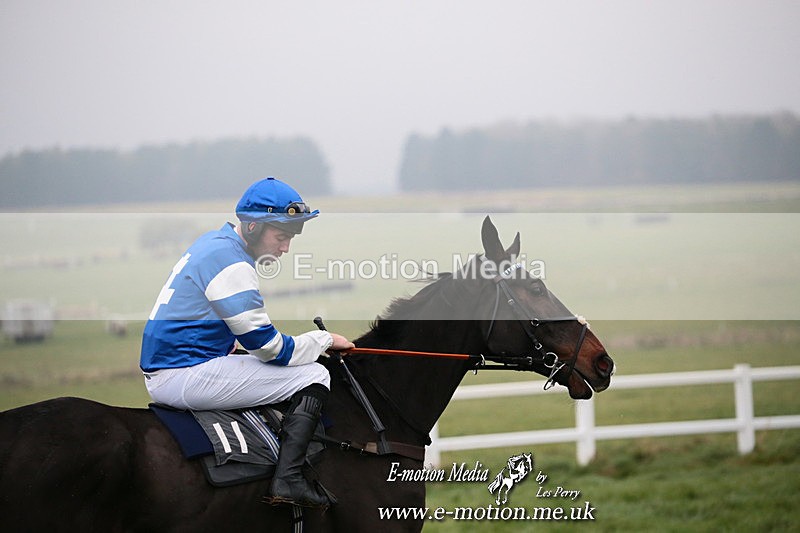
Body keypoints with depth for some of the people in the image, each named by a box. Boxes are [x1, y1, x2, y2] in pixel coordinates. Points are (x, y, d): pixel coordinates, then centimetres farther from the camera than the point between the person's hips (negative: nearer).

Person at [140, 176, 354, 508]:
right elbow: (269, 348, -15)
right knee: (313, 376, -8)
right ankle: (288, 479, -18)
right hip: (186, 377, -11)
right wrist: (325, 340, -1)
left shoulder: (213, 244, 16)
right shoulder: (232, 264, -16)